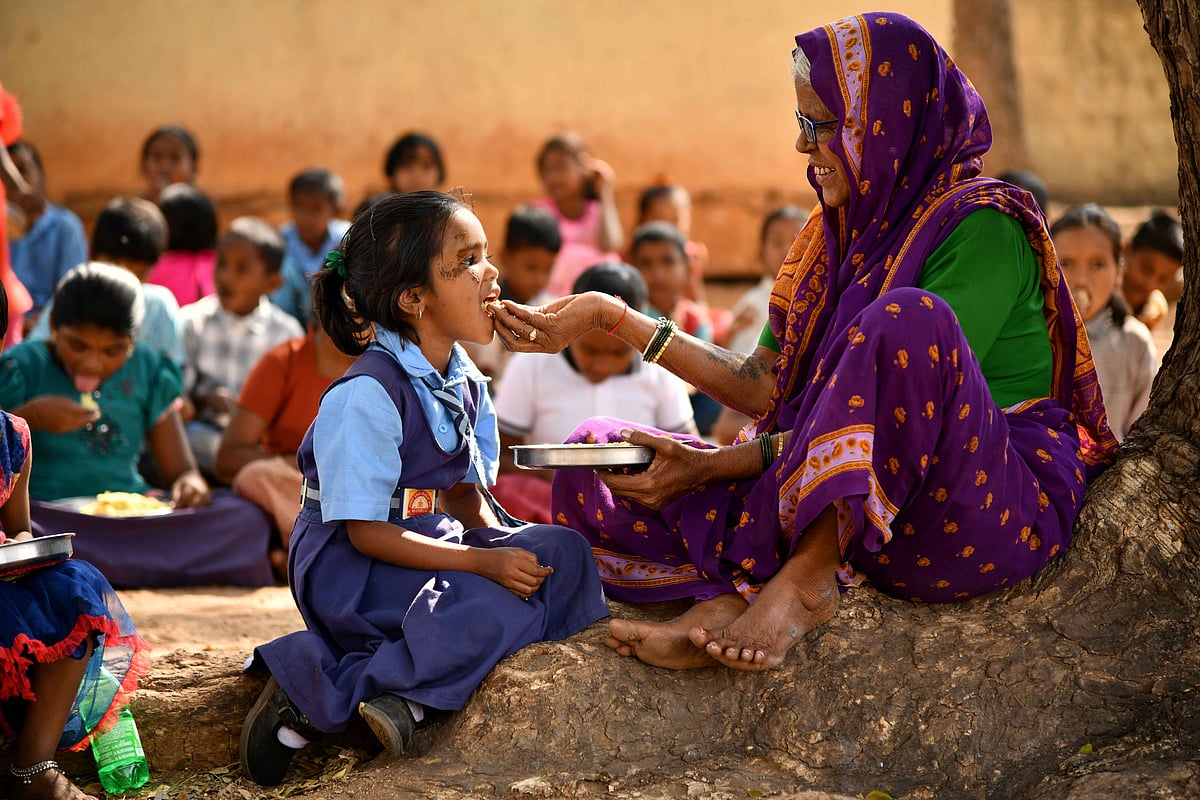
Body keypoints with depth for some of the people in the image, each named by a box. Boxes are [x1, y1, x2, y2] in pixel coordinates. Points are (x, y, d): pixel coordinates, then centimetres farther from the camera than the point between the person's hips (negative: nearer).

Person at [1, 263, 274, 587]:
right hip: (48, 517, -3)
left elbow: (179, 469, 14)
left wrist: (190, 485, -11)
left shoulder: (147, 372, 13)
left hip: (134, 519, 4)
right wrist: (29, 417, -15)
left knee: (244, 518, -22)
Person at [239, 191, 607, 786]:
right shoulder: (369, 395, -20)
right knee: (485, 607, -30)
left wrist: (503, 543, -9)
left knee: (563, 552, -10)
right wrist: (484, 563, -24)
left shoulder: (465, 384, 7)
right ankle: (310, 700, -19)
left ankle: (406, 697, -20)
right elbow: (365, 532, -20)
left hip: (434, 545, 9)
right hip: (350, 570, -9)